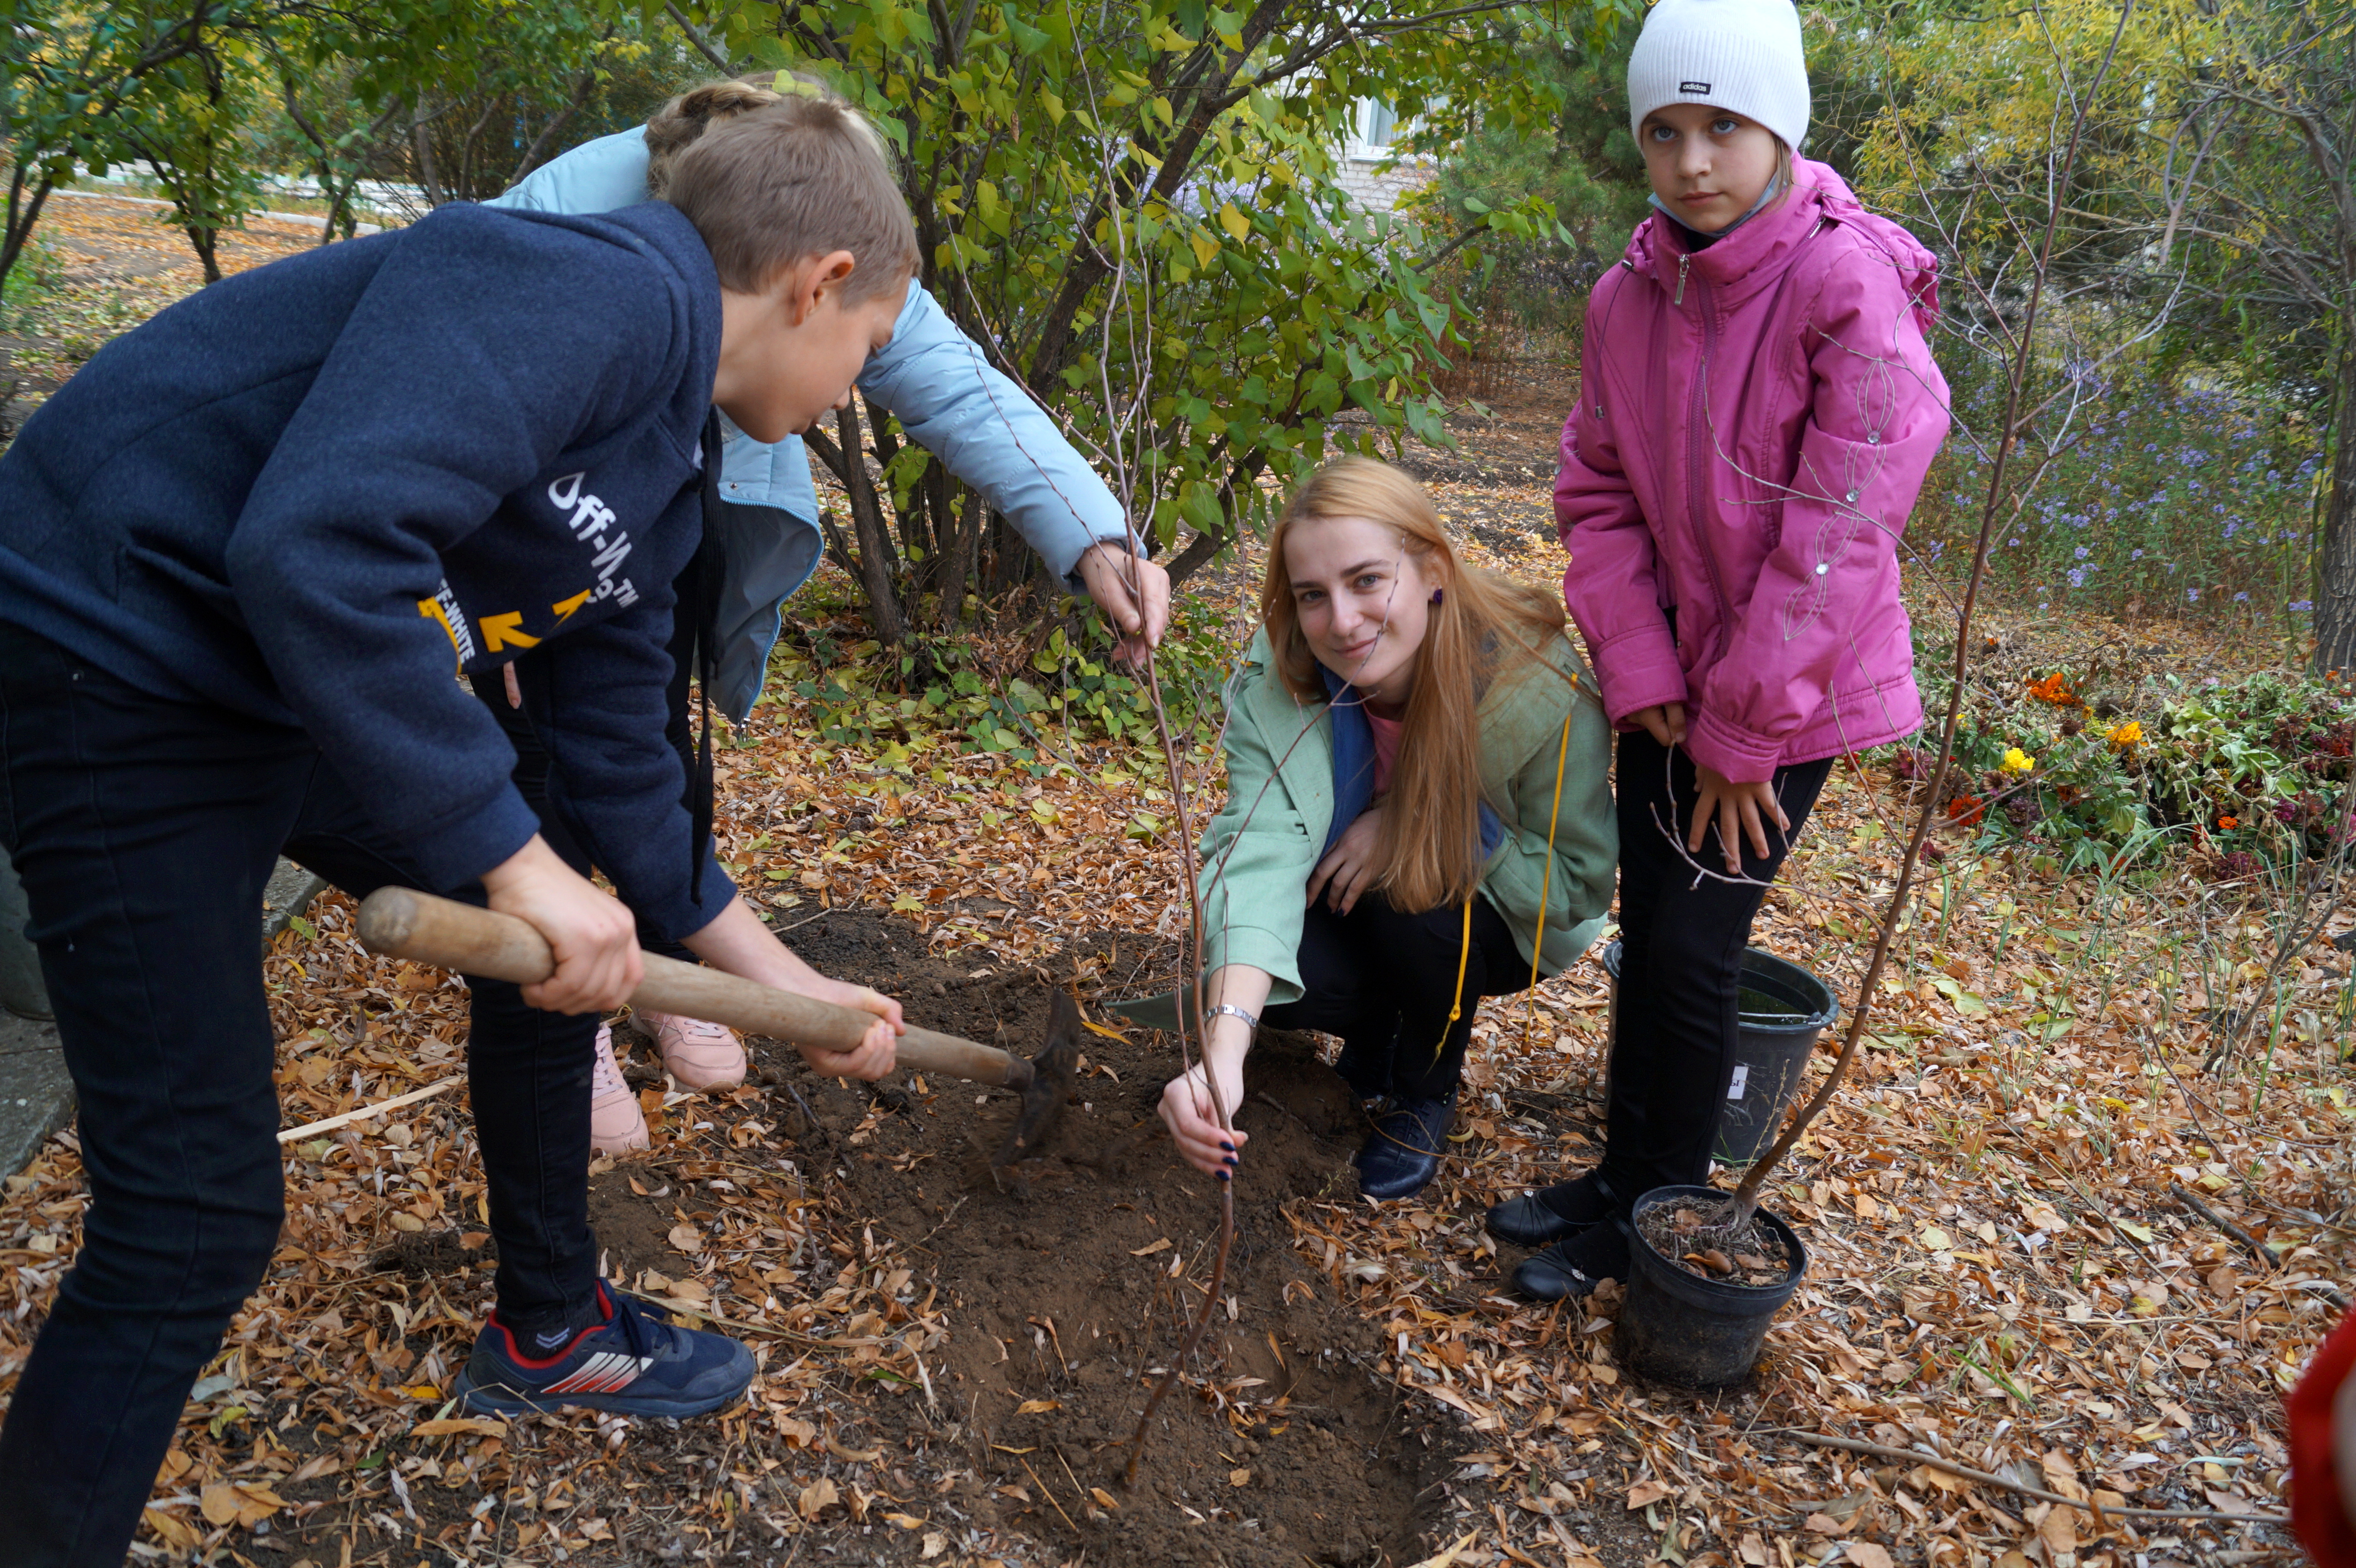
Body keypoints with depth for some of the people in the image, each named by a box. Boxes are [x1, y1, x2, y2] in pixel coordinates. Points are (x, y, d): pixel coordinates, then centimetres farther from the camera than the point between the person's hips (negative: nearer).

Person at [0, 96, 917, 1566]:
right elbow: (314, 549, -34)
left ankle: (549, 1333, 36)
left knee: (566, 931, 16)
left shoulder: (665, 482, 8)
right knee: (199, 1211, -7)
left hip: (325, 675, 10)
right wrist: (519, 862, -28)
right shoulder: (596, 288, -22)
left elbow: (619, 767, 14)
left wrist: (788, 983, 19)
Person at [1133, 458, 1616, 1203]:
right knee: (1280, 976, -28)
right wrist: (1224, 1045, -56)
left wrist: (1419, 827, -33)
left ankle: (1426, 1093, -1)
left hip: (1498, 918, -1)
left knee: (1412, 901, -33)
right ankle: (1380, 1027, 9)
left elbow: (1579, 881, -19)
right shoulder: (1276, 679, -26)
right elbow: (1262, 847, -40)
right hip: (1360, 912, 2)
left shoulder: (1542, 686, -31)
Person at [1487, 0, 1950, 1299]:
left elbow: (1837, 531, -21)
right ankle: (1623, 1174, 29)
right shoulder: (1628, 299, -1)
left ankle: (1664, 1211, 17)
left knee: (1695, 948, -3)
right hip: (1666, 679, 6)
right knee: (1647, 927, 12)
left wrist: (1743, 733, -17)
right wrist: (1640, 675, -8)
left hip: (1791, 690, -5)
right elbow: (1596, 495, 3)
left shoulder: (1849, 288, -19)